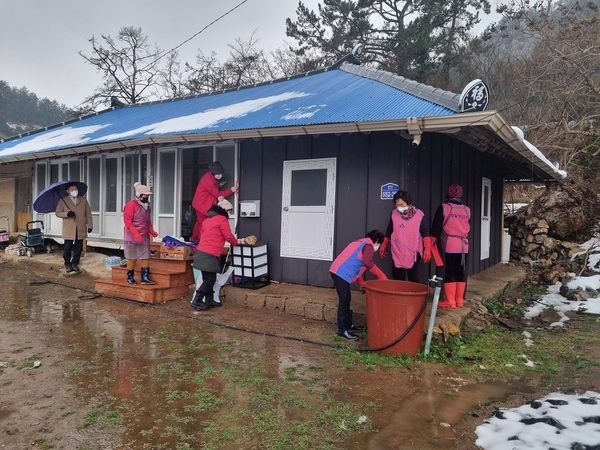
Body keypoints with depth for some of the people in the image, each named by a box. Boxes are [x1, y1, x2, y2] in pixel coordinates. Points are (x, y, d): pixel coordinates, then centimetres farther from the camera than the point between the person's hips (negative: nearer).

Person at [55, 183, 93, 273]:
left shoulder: (84, 200, 11)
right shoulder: (63, 201, 6)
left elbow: (88, 213, 8)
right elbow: (57, 213, 3)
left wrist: (90, 225, 2)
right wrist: (67, 214, -16)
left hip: (80, 229, 2)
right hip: (69, 229, -2)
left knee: (78, 248, 4)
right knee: (68, 247, 1)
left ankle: (75, 263, 18)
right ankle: (67, 264, 16)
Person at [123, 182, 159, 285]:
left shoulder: (148, 205, 9)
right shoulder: (131, 205, -14)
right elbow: (127, 221, -19)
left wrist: (152, 231, 3)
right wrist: (136, 233, -28)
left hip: (144, 237, 6)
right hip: (132, 237, -6)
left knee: (146, 257, 2)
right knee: (132, 258, 4)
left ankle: (145, 278, 6)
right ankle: (130, 277, 17)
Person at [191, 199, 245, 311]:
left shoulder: (207, 219, 20)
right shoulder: (222, 219, -5)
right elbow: (228, 236, -4)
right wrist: (237, 242, 15)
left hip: (202, 252, 9)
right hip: (209, 254, -9)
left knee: (209, 278, 13)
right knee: (210, 279, -4)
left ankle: (209, 300, 18)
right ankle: (197, 301, -3)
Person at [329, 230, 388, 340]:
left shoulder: (361, 243, 26)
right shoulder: (368, 246, -3)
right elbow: (367, 262, -24)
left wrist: (361, 283, 31)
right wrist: (381, 275, -20)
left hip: (338, 271, 10)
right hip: (341, 273, -10)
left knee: (346, 298, 18)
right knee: (344, 300, -5)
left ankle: (348, 324, 30)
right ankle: (342, 330, 0)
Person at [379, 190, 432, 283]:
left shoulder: (419, 215, -5)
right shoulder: (394, 214, 2)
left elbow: (425, 233, -2)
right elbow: (389, 232, 13)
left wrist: (427, 249, -10)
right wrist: (383, 246, 17)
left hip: (413, 253, -2)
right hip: (397, 253, 2)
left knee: (413, 279, 3)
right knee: (398, 279, 5)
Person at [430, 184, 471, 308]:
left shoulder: (443, 207, -6)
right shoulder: (467, 210, 8)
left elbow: (436, 227, -4)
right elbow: (468, 228, 18)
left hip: (448, 245, -4)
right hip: (463, 246, 5)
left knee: (448, 273, 0)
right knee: (461, 273, 8)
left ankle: (450, 301, 0)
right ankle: (459, 300, 13)